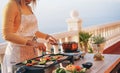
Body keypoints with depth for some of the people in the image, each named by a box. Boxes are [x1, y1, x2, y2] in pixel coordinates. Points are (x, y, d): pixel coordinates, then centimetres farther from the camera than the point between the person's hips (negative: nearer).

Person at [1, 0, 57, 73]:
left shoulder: (29, 7, 10)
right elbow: (7, 35, -20)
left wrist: (46, 36, 9)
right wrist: (32, 43, -27)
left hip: (32, 51, 7)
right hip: (18, 53, -7)